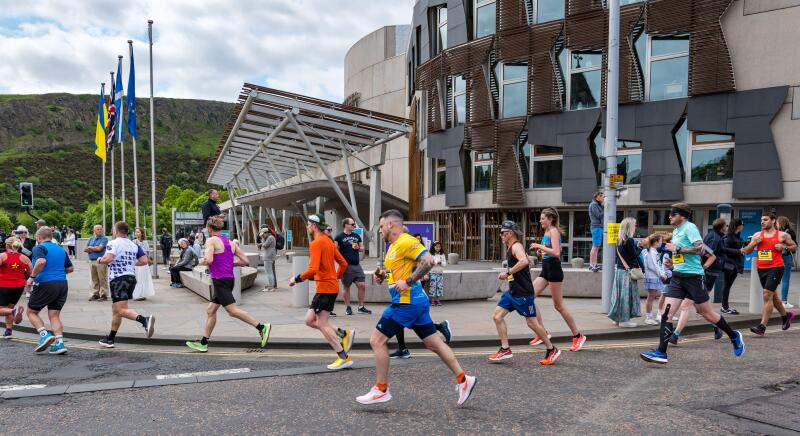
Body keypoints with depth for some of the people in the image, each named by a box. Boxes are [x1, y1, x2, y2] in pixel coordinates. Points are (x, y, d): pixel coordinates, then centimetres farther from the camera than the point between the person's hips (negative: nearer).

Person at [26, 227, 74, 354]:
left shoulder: (39, 248, -4)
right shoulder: (61, 249, 16)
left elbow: (41, 261, -25)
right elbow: (70, 268, 19)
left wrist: (32, 277, -15)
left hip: (45, 284, -6)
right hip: (62, 284, 6)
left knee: (31, 312, 12)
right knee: (54, 315, 9)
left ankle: (44, 335, -7)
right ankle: (59, 343, -4)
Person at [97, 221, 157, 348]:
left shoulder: (113, 244, -7)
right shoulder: (134, 245, 12)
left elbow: (108, 258, -23)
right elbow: (144, 261, 5)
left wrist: (100, 260, -2)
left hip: (118, 279, -8)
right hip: (131, 278, 8)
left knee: (121, 310, -14)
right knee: (116, 310, 18)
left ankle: (145, 320, -38)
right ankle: (110, 339, 26)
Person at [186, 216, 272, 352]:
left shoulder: (211, 240, -6)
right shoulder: (230, 242, 14)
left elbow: (208, 260, -22)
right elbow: (245, 261, 8)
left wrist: (201, 261, 0)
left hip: (219, 280, -9)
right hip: (229, 279, 9)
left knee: (233, 310, -12)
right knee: (210, 310, 15)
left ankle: (262, 327, -20)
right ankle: (203, 343, 21)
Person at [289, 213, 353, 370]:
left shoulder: (316, 243, -14)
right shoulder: (328, 241, 14)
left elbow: (313, 269, -24)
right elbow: (343, 263, 17)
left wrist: (297, 278, -11)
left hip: (325, 288, -9)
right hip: (331, 285, 9)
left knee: (321, 324, -3)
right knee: (310, 320, 12)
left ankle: (344, 357, -1)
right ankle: (344, 334, 9)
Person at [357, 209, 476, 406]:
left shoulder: (406, 242, -13)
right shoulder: (394, 246, 17)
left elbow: (428, 261, -22)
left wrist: (407, 281, -23)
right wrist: (384, 276, 11)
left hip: (407, 301, -10)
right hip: (416, 301, 10)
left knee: (377, 340, -3)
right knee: (434, 343, 11)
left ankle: (381, 390, 5)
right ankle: (463, 379, 15)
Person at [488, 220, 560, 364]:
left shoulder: (516, 246, -15)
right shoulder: (511, 248, 14)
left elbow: (524, 262, -36)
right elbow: (528, 264, 28)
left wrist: (508, 273, -28)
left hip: (523, 293, -10)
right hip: (512, 291, 10)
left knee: (532, 322, 0)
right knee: (497, 316, 3)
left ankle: (552, 350, 17)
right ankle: (505, 349, 7)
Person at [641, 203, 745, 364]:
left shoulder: (690, 227, -10)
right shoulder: (676, 231, 16)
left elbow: (700, 248, -23)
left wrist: (677, 249, -20)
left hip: (692, 276, -7)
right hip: (677, 276, 8)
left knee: (707, 313, 6)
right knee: (667, 313, -5)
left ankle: (734, 336, 31)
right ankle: (661, 353, -7)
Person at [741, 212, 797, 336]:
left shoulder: (782, 235, 0)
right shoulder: (757, 235, 9)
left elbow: (794, 247, 10)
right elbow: (747, 251, 8)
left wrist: (784, 247, -8)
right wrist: (754, 243, -9)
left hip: (776, 268, -5)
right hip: (761, 269, 5)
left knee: (767, 295, -14)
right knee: (772, 296, 19)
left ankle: (762, 326, -15)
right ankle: (786, 315, 43)